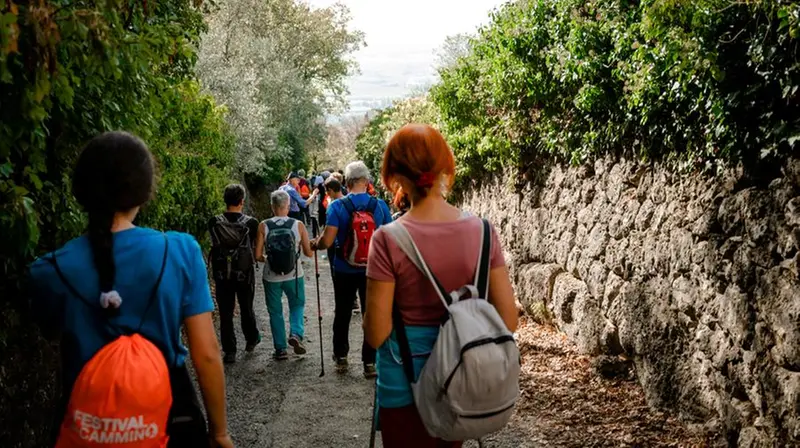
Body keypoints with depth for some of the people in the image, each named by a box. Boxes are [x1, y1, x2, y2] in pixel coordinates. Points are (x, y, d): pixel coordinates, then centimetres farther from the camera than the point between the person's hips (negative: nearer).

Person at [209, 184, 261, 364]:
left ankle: (229, 351, 11)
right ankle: (252, 339, 39)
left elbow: (214, 243, 2)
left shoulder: (214, 222, -11)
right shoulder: (251, 223, -14)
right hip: (245, 274, 0)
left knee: (225, 313, 9)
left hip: (222, 275, 0)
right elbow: (257, 250, -7)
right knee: (246, 309, 20)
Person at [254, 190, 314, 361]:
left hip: (271, 277, 0)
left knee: (275, 312, 14)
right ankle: (296, 334, 0)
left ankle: (280, 349, 18)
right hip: (294, 275, 0)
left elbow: (258, 255, -9)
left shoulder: (263, 226, -10)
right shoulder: (298, 225, -9)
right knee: (297, 305, 22)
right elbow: (309, 253, -4)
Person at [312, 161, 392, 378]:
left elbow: (327, 241, -18)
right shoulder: (380, 206, -9)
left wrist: (315, 244, 4)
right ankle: (370, 363, 16)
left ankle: (341, 358, 30)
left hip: (344, 271, 0)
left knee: (342, 314, 17)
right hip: (373, 270, 0)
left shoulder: (337, 206, -14)